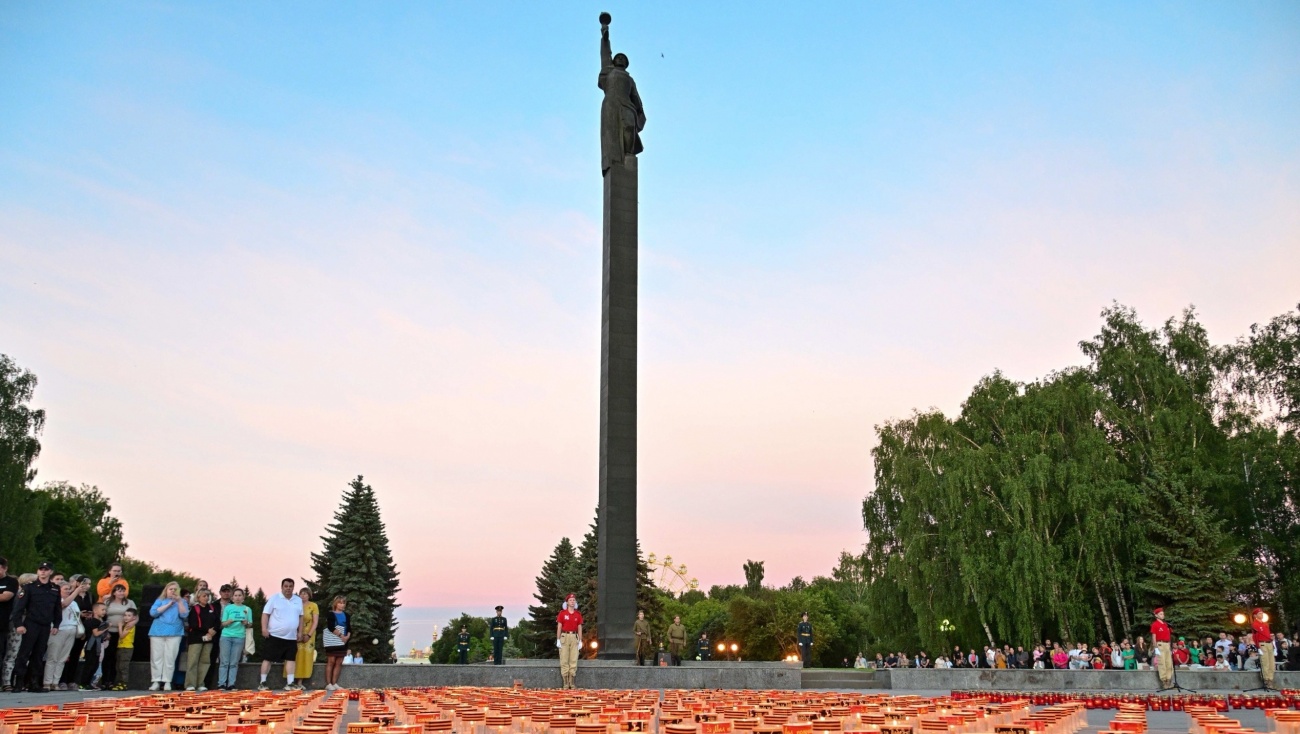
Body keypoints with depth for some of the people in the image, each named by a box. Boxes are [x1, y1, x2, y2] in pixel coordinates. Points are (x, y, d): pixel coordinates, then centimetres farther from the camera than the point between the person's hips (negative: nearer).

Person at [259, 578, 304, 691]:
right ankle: (262, 682, 8)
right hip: (274, 635, -4)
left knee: (291, 659, 3)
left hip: (291, 637, 4)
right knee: (268, 658, 0)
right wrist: (264, 628, -16)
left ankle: (290, 683, 6)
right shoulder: (274, 598, -3)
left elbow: (300, 617, 17)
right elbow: (265, 614, -6)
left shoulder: (298, 600, 11)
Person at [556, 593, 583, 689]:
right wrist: (558, 640, -6)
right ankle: (565, 683, -1)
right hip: (564, 636, -2)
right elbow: (559, 627, 0)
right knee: (564, 660, -4)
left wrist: (580, 641, 5)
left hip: (574, 637, 2)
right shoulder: (562, 613, 1)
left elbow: (580, 628, 10)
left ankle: (572, 683, 4)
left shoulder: (578, 614, 8)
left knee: (574, 660, 0)